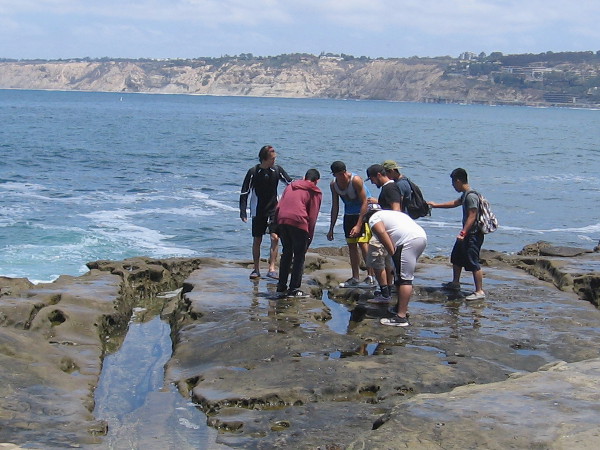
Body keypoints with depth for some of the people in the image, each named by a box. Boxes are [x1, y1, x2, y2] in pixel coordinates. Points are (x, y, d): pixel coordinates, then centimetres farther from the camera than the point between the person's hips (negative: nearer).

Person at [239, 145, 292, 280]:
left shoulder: (277, 170, -2)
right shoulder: (253, 172, -8)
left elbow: (290, 184, 8)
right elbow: (244, 192, -4)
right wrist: (243, 212, -9)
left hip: (274, 210, 1)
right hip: (258, 211, -1)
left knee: (275, 237, -11)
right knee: (257, 240, 5)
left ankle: (271, 269, -9)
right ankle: (256, 269, 16)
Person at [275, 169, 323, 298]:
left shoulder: (290, 186, 25)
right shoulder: (315, 192, 10)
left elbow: (279, 206, 19)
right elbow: (313, 216, 2)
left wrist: (277, 227, 18)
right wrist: (310, 235, 5)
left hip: (282, 221, 5)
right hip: (298, 222, -5)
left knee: (286, 253, 18)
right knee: (299, 256, 3)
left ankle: (281, 287, 20)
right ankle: (294, 289, 0)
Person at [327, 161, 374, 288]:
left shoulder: (356, 180, -22)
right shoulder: (333, 185, -4)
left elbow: (364, 203, -21)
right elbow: (335, 207, 6)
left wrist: (358, 225, -26)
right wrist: (331, 228, 6)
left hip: (364, 214, -6)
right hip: (349, 215, 6)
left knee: (363, 243, -17)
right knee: (351, 246, 7)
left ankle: (370, 276, -15)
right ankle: (355, 278, 15)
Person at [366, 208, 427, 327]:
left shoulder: (373, 218, 11)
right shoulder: (391, 214, 36)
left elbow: (381, 232, -10)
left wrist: (392, 252, -8)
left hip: (408, 241, -9)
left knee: (404, 278, -10)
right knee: (406, 277, 22)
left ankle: (401, 317, -12)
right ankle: (402, 308, 31)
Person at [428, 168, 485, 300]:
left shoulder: (471, 196, -20)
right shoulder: (465, 195, 12)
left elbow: (472, 217, -25)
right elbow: (455, 203, 30)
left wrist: (463, 233, -29)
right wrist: (436, 205, 38)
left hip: (473, 235, -11)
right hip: (467, 234, 11)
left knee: (473, 263, -10)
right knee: (456, 257, 23)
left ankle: (479, 291, -8)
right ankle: (455, 283, 40)